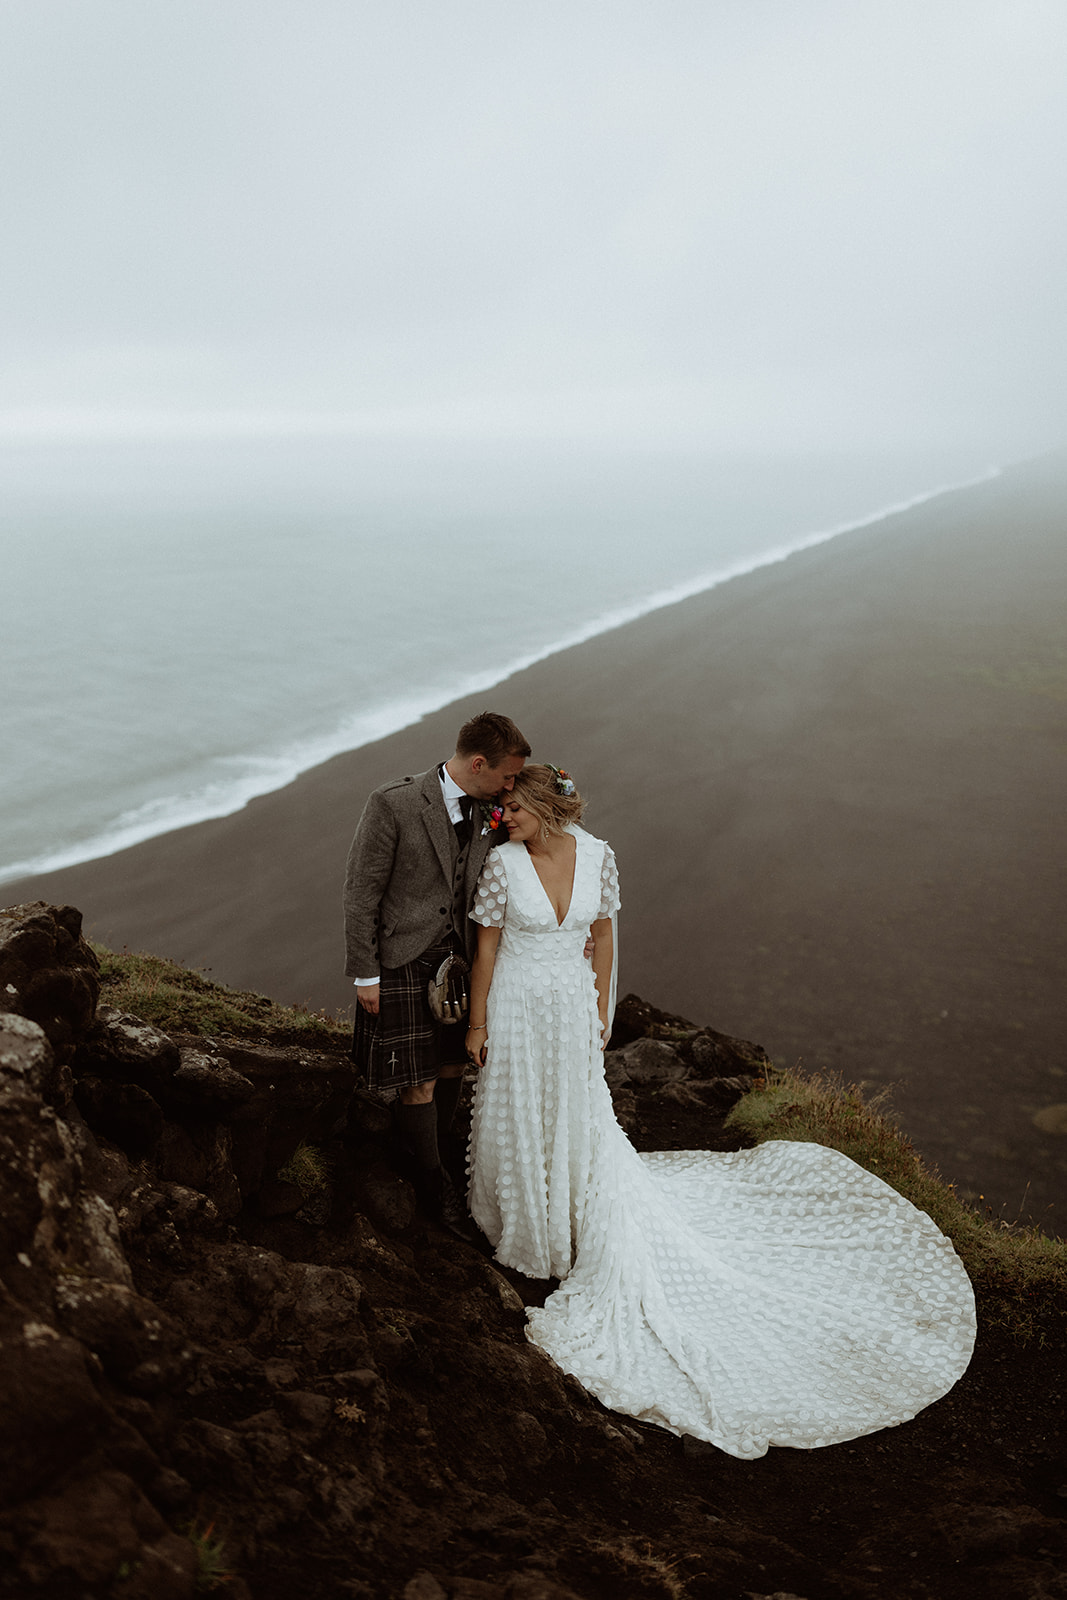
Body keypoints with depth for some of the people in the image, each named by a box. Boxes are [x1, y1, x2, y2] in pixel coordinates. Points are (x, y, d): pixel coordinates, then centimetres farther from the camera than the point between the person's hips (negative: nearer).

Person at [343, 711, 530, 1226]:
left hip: (460, 956, 6)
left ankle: (429, 1142, 45)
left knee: (452, 1067, 19)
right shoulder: (394, 804, -19)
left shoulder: (491, 811, -2)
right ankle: (429, 1175, 27)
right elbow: (361, 892, -13)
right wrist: (365, 974, -10)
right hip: (404, 961, -5)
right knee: (419, 1084, 4)